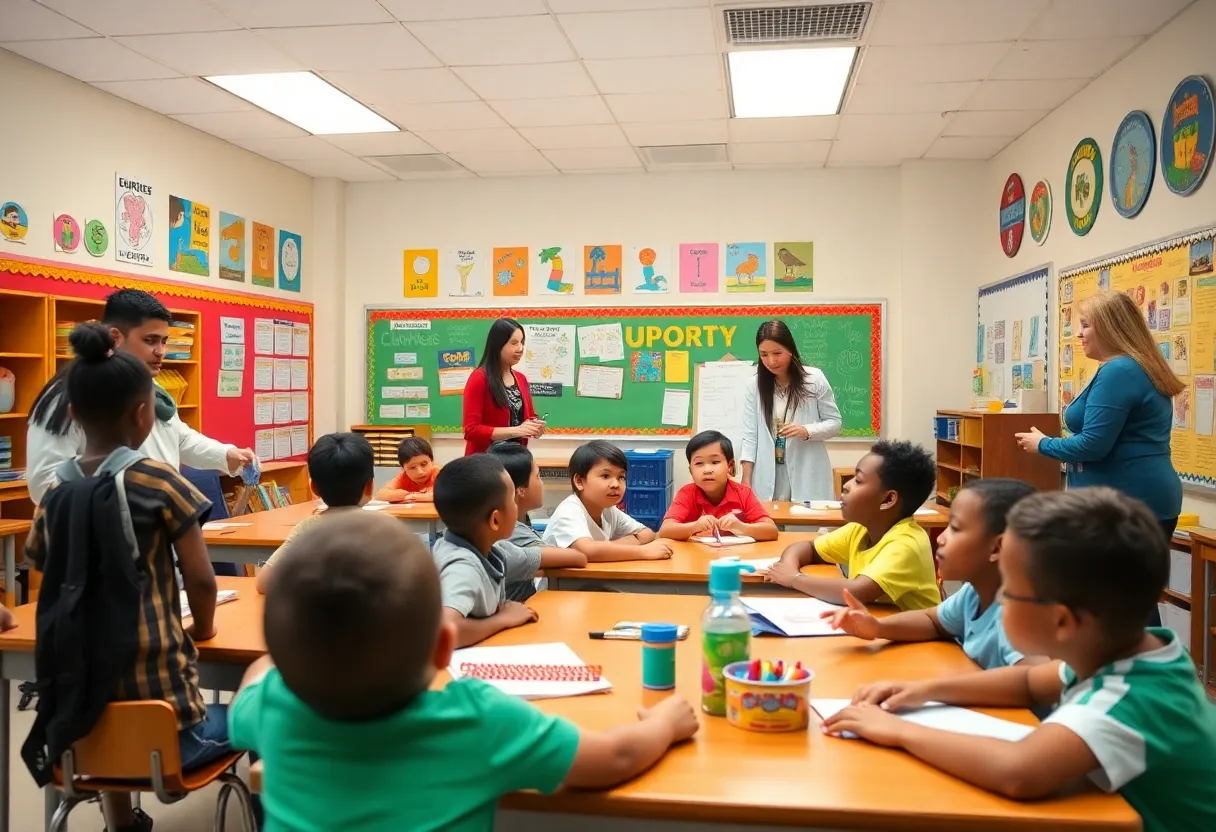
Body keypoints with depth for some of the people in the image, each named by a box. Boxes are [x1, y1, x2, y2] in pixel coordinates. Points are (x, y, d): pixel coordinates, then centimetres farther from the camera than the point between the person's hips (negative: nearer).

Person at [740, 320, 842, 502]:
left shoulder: (814, 379, -1)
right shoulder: (755, 386, 2)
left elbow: (834, 422, 4)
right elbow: (750, 435, 2)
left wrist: (807, 431, -15)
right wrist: (746, 479, -3)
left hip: (807, 476, -1)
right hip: (768, 477, 1)